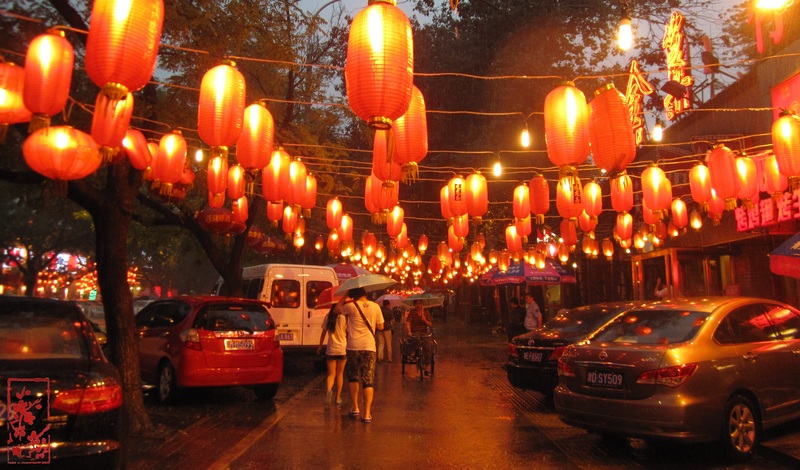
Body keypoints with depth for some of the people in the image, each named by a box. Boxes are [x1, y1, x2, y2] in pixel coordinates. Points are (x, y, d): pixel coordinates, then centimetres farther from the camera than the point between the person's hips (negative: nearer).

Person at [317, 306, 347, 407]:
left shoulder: (328, 316, -1)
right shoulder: (344, 317, -7)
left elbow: (324, 332, 5)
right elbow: (348, 334, -4)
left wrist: (320, 346, 16)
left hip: (330, 350, 1)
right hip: (342, 349, -1)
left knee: (331, 374, 5)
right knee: (340, 374, 13)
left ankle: (328, 390, -24)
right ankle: (338, 398, 17)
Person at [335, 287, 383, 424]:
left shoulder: (351, 306, -6)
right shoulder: (375, 307, 0)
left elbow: (337, 309, 14)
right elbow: (380, 326, 9)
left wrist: (345, 295, 16)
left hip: (353, 347, -1)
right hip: (369, 347, 1)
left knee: (353, 377, 18)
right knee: (368, 381, 2)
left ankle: (355, 408, 19)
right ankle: (367, 414, -3)